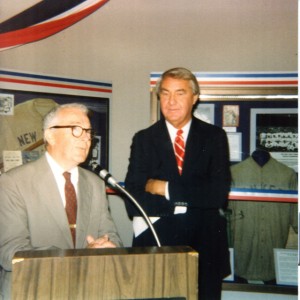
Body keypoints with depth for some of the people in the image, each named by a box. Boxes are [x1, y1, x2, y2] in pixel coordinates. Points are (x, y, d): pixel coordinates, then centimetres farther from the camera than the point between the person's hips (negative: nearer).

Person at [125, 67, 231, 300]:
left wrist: (167, 189, -12)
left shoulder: (214, 137, 3)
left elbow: (219, 193, -10)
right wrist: (181, 205, -16)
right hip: (155, 244, 0)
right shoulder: (144, 139, 3)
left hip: (205, 246, 1)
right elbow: (133, 201, -7)